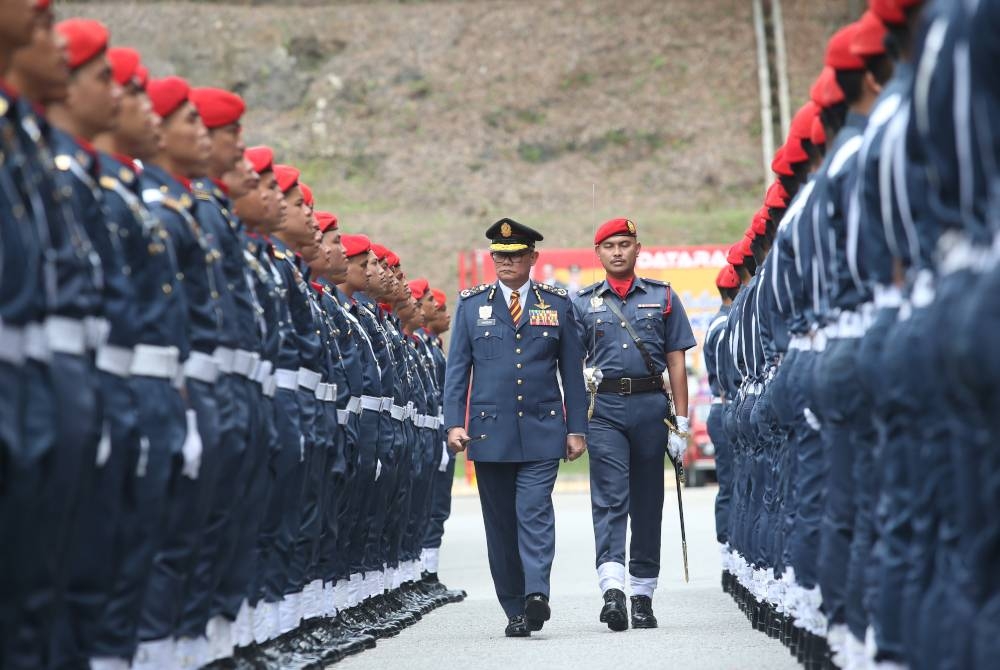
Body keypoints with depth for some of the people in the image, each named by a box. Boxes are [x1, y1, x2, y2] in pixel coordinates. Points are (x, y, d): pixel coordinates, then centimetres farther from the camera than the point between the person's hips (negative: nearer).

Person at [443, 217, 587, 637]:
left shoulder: (557, 304, 8)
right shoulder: (472, 305, 9)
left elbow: (572, 370, 8)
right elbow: (457, 368, 7)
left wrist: (576, 427, 3)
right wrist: (454, 422, -4)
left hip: (542, 430, -1)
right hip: (490, 430, 1)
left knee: (534, 512, -15)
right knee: (500, 522, 4)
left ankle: (537, 594, -23)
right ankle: (515, 610, 9)